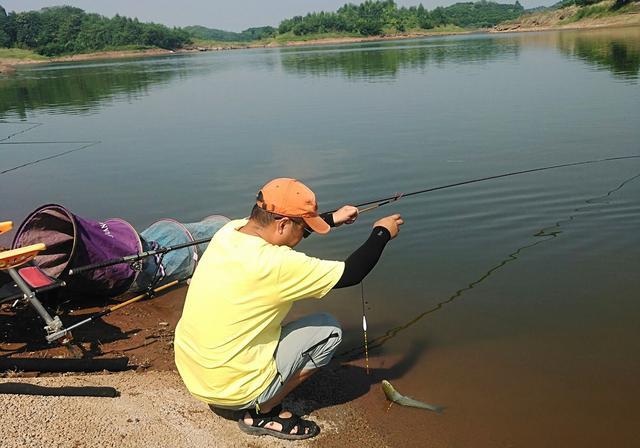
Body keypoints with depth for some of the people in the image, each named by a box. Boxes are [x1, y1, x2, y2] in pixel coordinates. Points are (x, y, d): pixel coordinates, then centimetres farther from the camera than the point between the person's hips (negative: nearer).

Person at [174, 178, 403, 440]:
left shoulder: (229, 231, -5)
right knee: (330, 329, 1)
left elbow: (280, 226, 16)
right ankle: (262, 413, 5)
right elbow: (351, 274, -17)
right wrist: (382, 233, -2)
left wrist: (332, 219, 21)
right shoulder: (276, 264, -27)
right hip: (231, 390, -8)